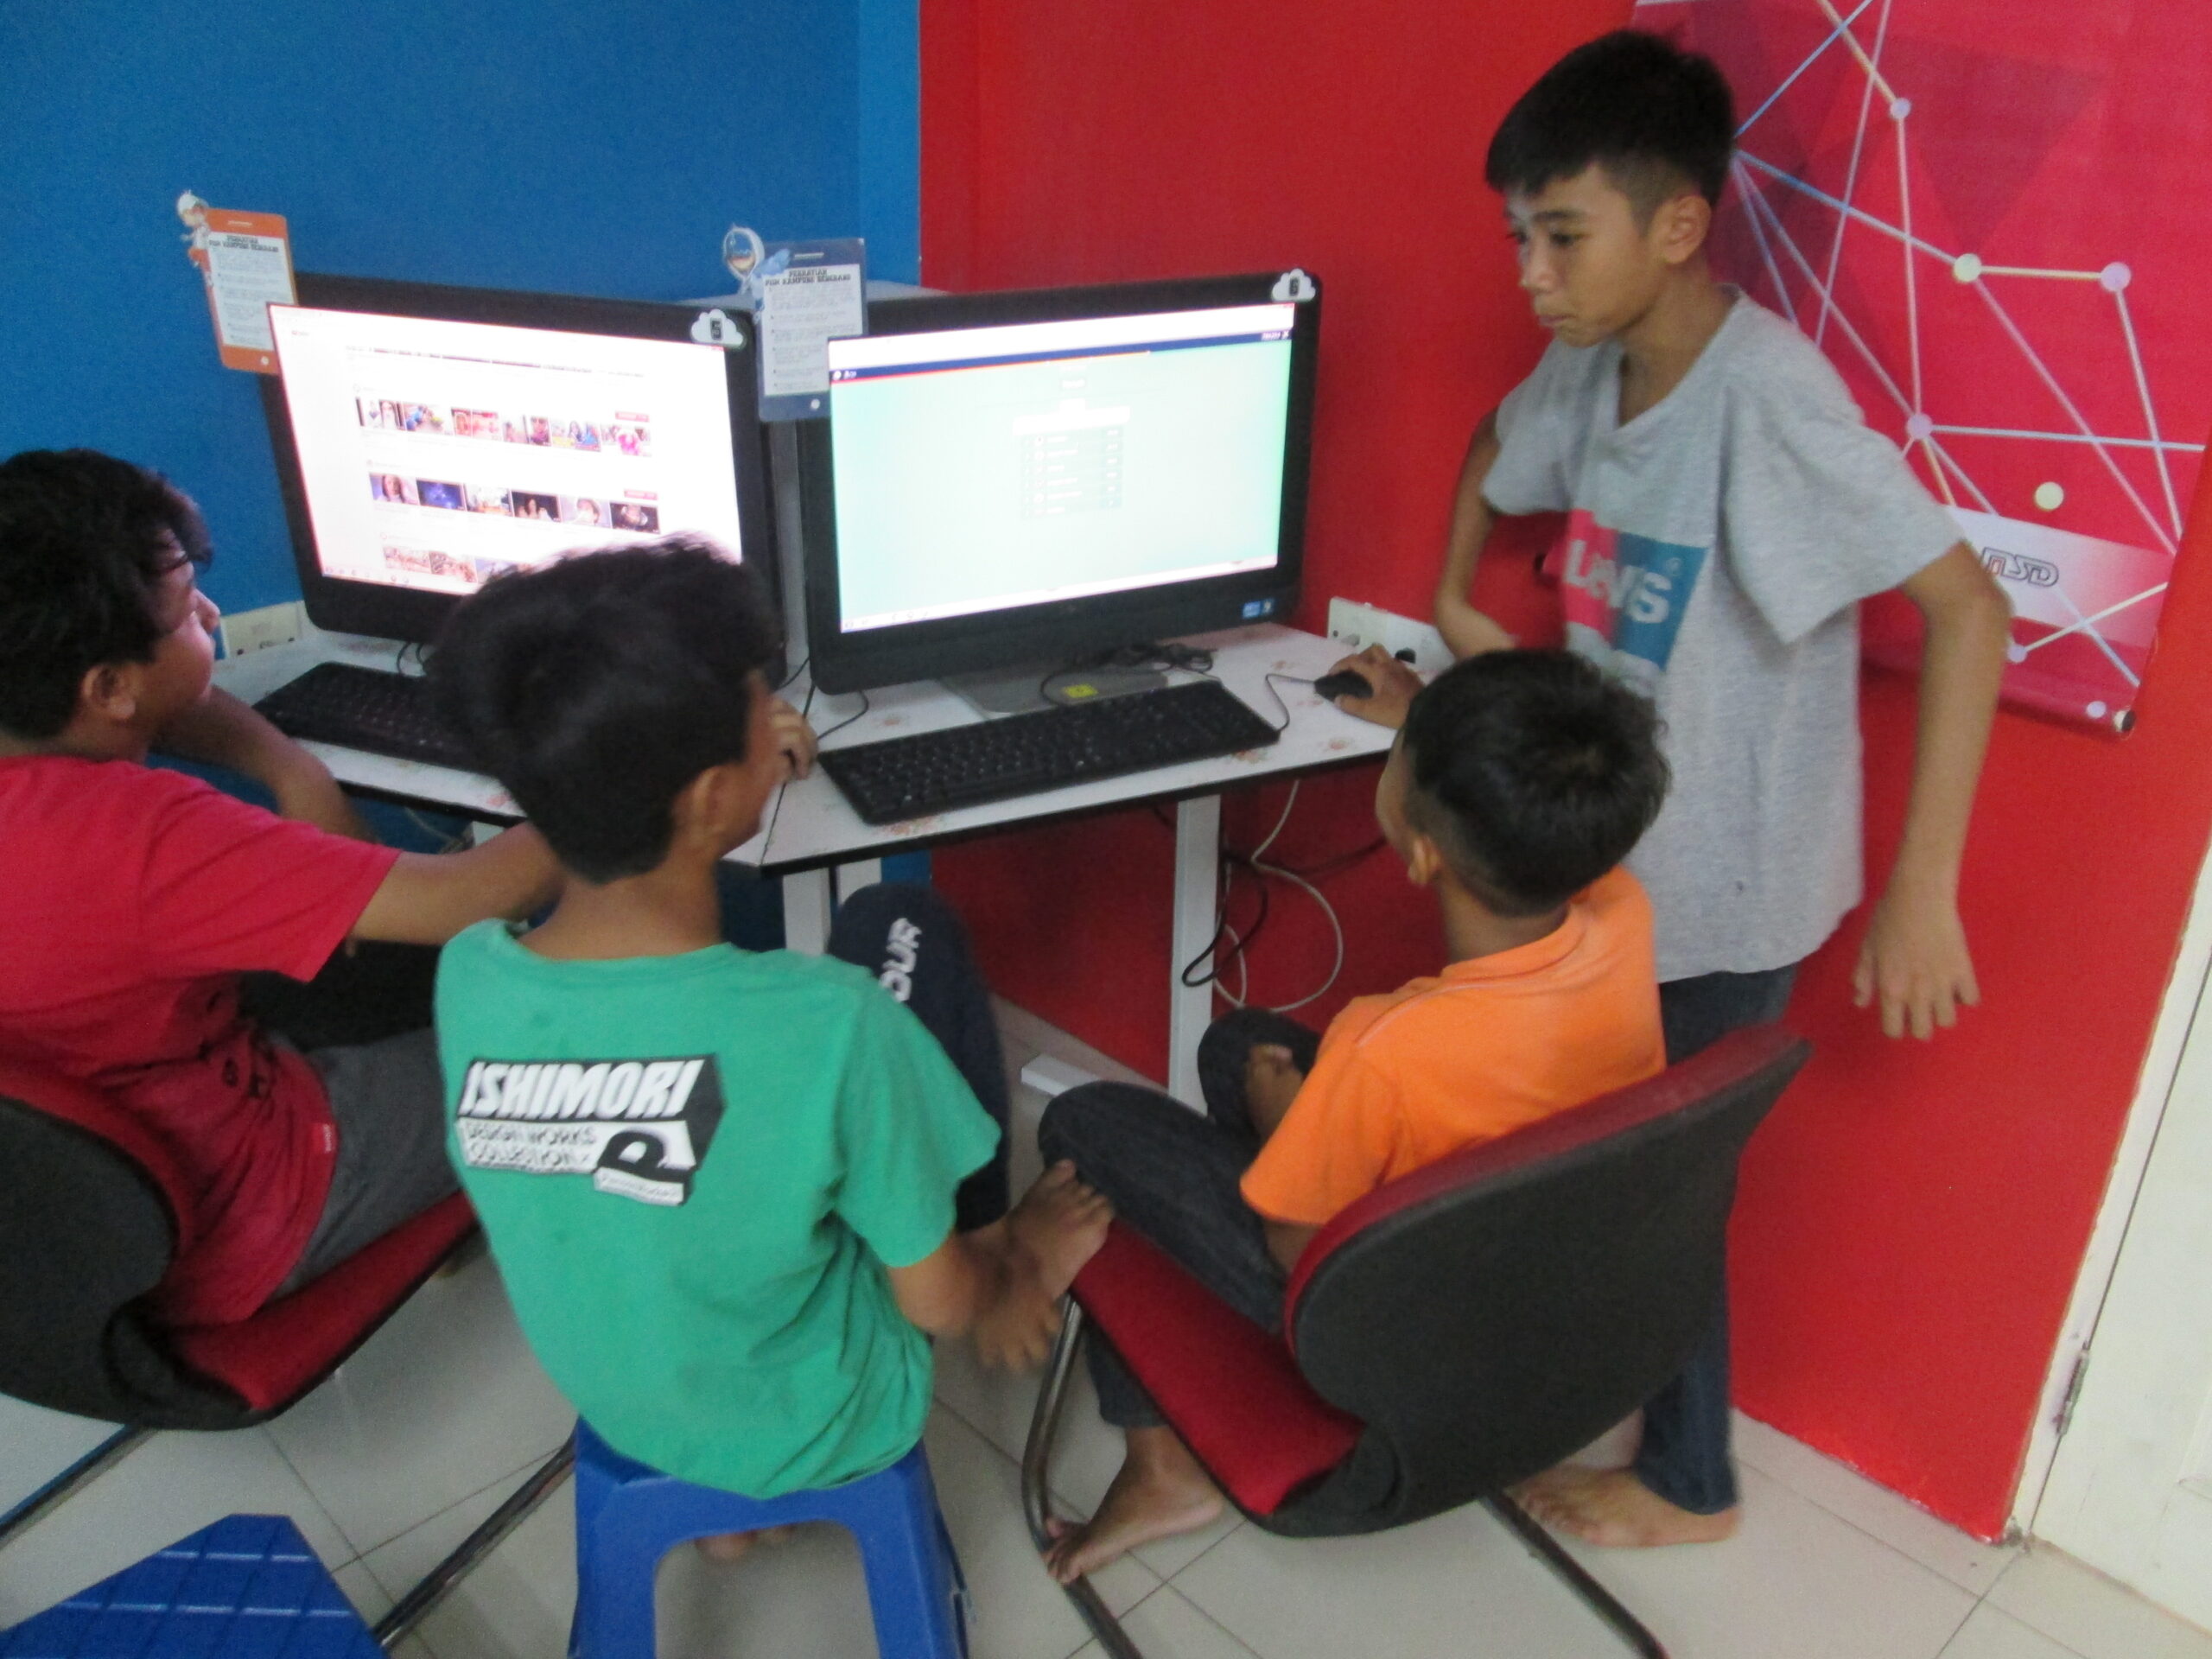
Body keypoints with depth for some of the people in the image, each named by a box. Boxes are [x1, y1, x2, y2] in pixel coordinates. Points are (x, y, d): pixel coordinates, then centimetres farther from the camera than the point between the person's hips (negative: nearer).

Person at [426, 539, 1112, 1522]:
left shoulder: (466, 975, -21)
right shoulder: (830, 1021, -36)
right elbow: (938, 1305, -18)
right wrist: (999, 1275, 4)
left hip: (613, 1407, 4)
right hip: (820, 1434, -4)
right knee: (903, 930, 3)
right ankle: (1002, 1260, 26)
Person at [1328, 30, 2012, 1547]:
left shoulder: (1768, 395, -26)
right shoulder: (1591, 366, -2)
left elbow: (1965, 608, -27)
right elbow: (1497, 449, 21)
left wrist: (1923, 888, -29)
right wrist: (1455, 610, 10)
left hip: (1720, 903, -7)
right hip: (1606, 864, 7)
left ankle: (1686, 1486, 34)